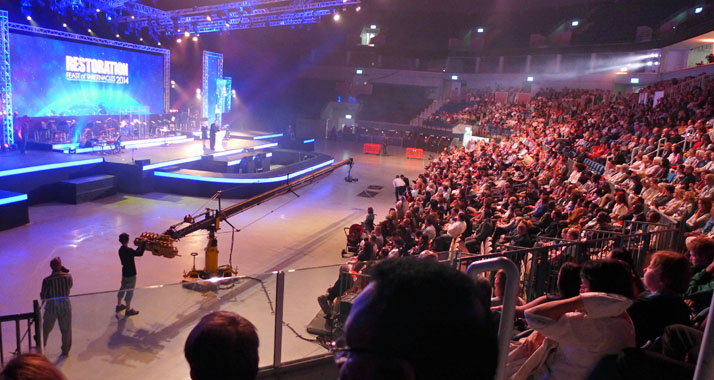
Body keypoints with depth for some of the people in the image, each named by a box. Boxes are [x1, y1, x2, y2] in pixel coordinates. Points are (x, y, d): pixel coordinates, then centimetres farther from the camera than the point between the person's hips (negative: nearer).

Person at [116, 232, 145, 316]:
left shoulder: (121, 250, 3)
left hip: (124, 272, 9)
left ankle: (118, 306, 38)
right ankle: (128, 310, 14)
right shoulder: (128, 250, -26)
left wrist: (140, 246, 6)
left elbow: (134, 253, 11)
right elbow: (140, 253, -30)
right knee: (129, 291, 3)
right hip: (131, 274, -9)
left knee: (123, 288, 23)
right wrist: (143, 244, -20)